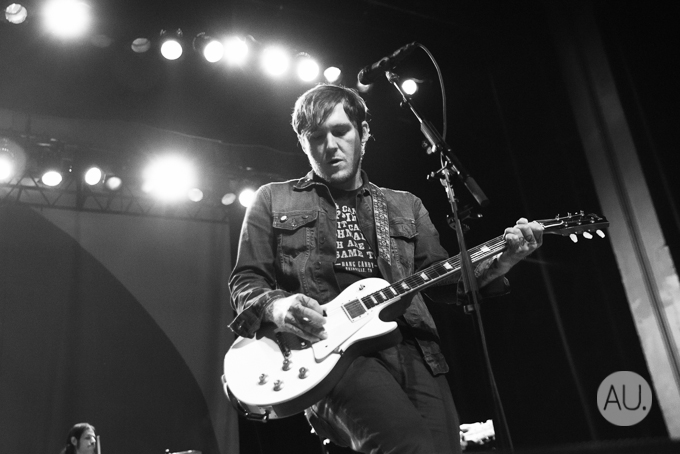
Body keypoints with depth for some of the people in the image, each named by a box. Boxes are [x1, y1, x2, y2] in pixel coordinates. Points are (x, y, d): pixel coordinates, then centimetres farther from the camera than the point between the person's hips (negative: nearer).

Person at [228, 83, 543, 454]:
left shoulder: (405, 206, 22)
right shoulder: (273, 200, 14)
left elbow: (442, 281, 17)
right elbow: (245, 281, 11)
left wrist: (499, 261, -1)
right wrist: (276, 305, -11)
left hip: (414, 351, 5)